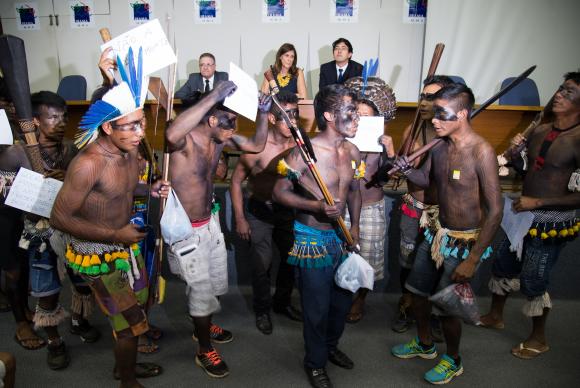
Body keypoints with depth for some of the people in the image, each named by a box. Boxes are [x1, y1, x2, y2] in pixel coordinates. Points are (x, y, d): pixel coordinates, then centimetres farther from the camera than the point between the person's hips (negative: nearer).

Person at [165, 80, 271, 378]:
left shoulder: (221, 139, -3)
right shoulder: (185, 140, -25)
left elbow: (257, 146, 7)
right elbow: (171, 134, -51)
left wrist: (263, 114, -8)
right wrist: (213, 96, -46)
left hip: (210, 223, 8)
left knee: (216, 285, 22)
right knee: (202, 290, 3)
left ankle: (203, 327, 49)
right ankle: (204, 351, 26)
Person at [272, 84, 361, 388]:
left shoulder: (352, 151, 2)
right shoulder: (306, 151, -20)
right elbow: (279, 193, -15)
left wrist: (354, 226, 5)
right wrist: (316, 206, -26)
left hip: (341, 236, 7)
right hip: (312, 238, -6)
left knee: (343, 299, 21)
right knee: (317, 306, 7)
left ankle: (330, 345, 48)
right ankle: (315, 362, 33)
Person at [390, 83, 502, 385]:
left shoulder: (481, 151, -24)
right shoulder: (440, 145, -2)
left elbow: (494, 211, -23)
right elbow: (425, 179, 13)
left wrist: (473, 260, -21)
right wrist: (405, 168, -10)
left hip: (465, 241, -7)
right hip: (437, 233, 7)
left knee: (445, 306, 4)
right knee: (416, 290, 18)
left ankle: (453, 362, 33)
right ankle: (425, 345, 44)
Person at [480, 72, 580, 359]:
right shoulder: (539, 132, 2)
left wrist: (537, 202, -21)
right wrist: (515, 153, -5)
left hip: (551, 223, -7)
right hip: (524, 214, 7)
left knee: (532, 280, 3)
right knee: (503, 265, 18)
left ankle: (539, 339, 28)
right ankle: (495, 316, 41)